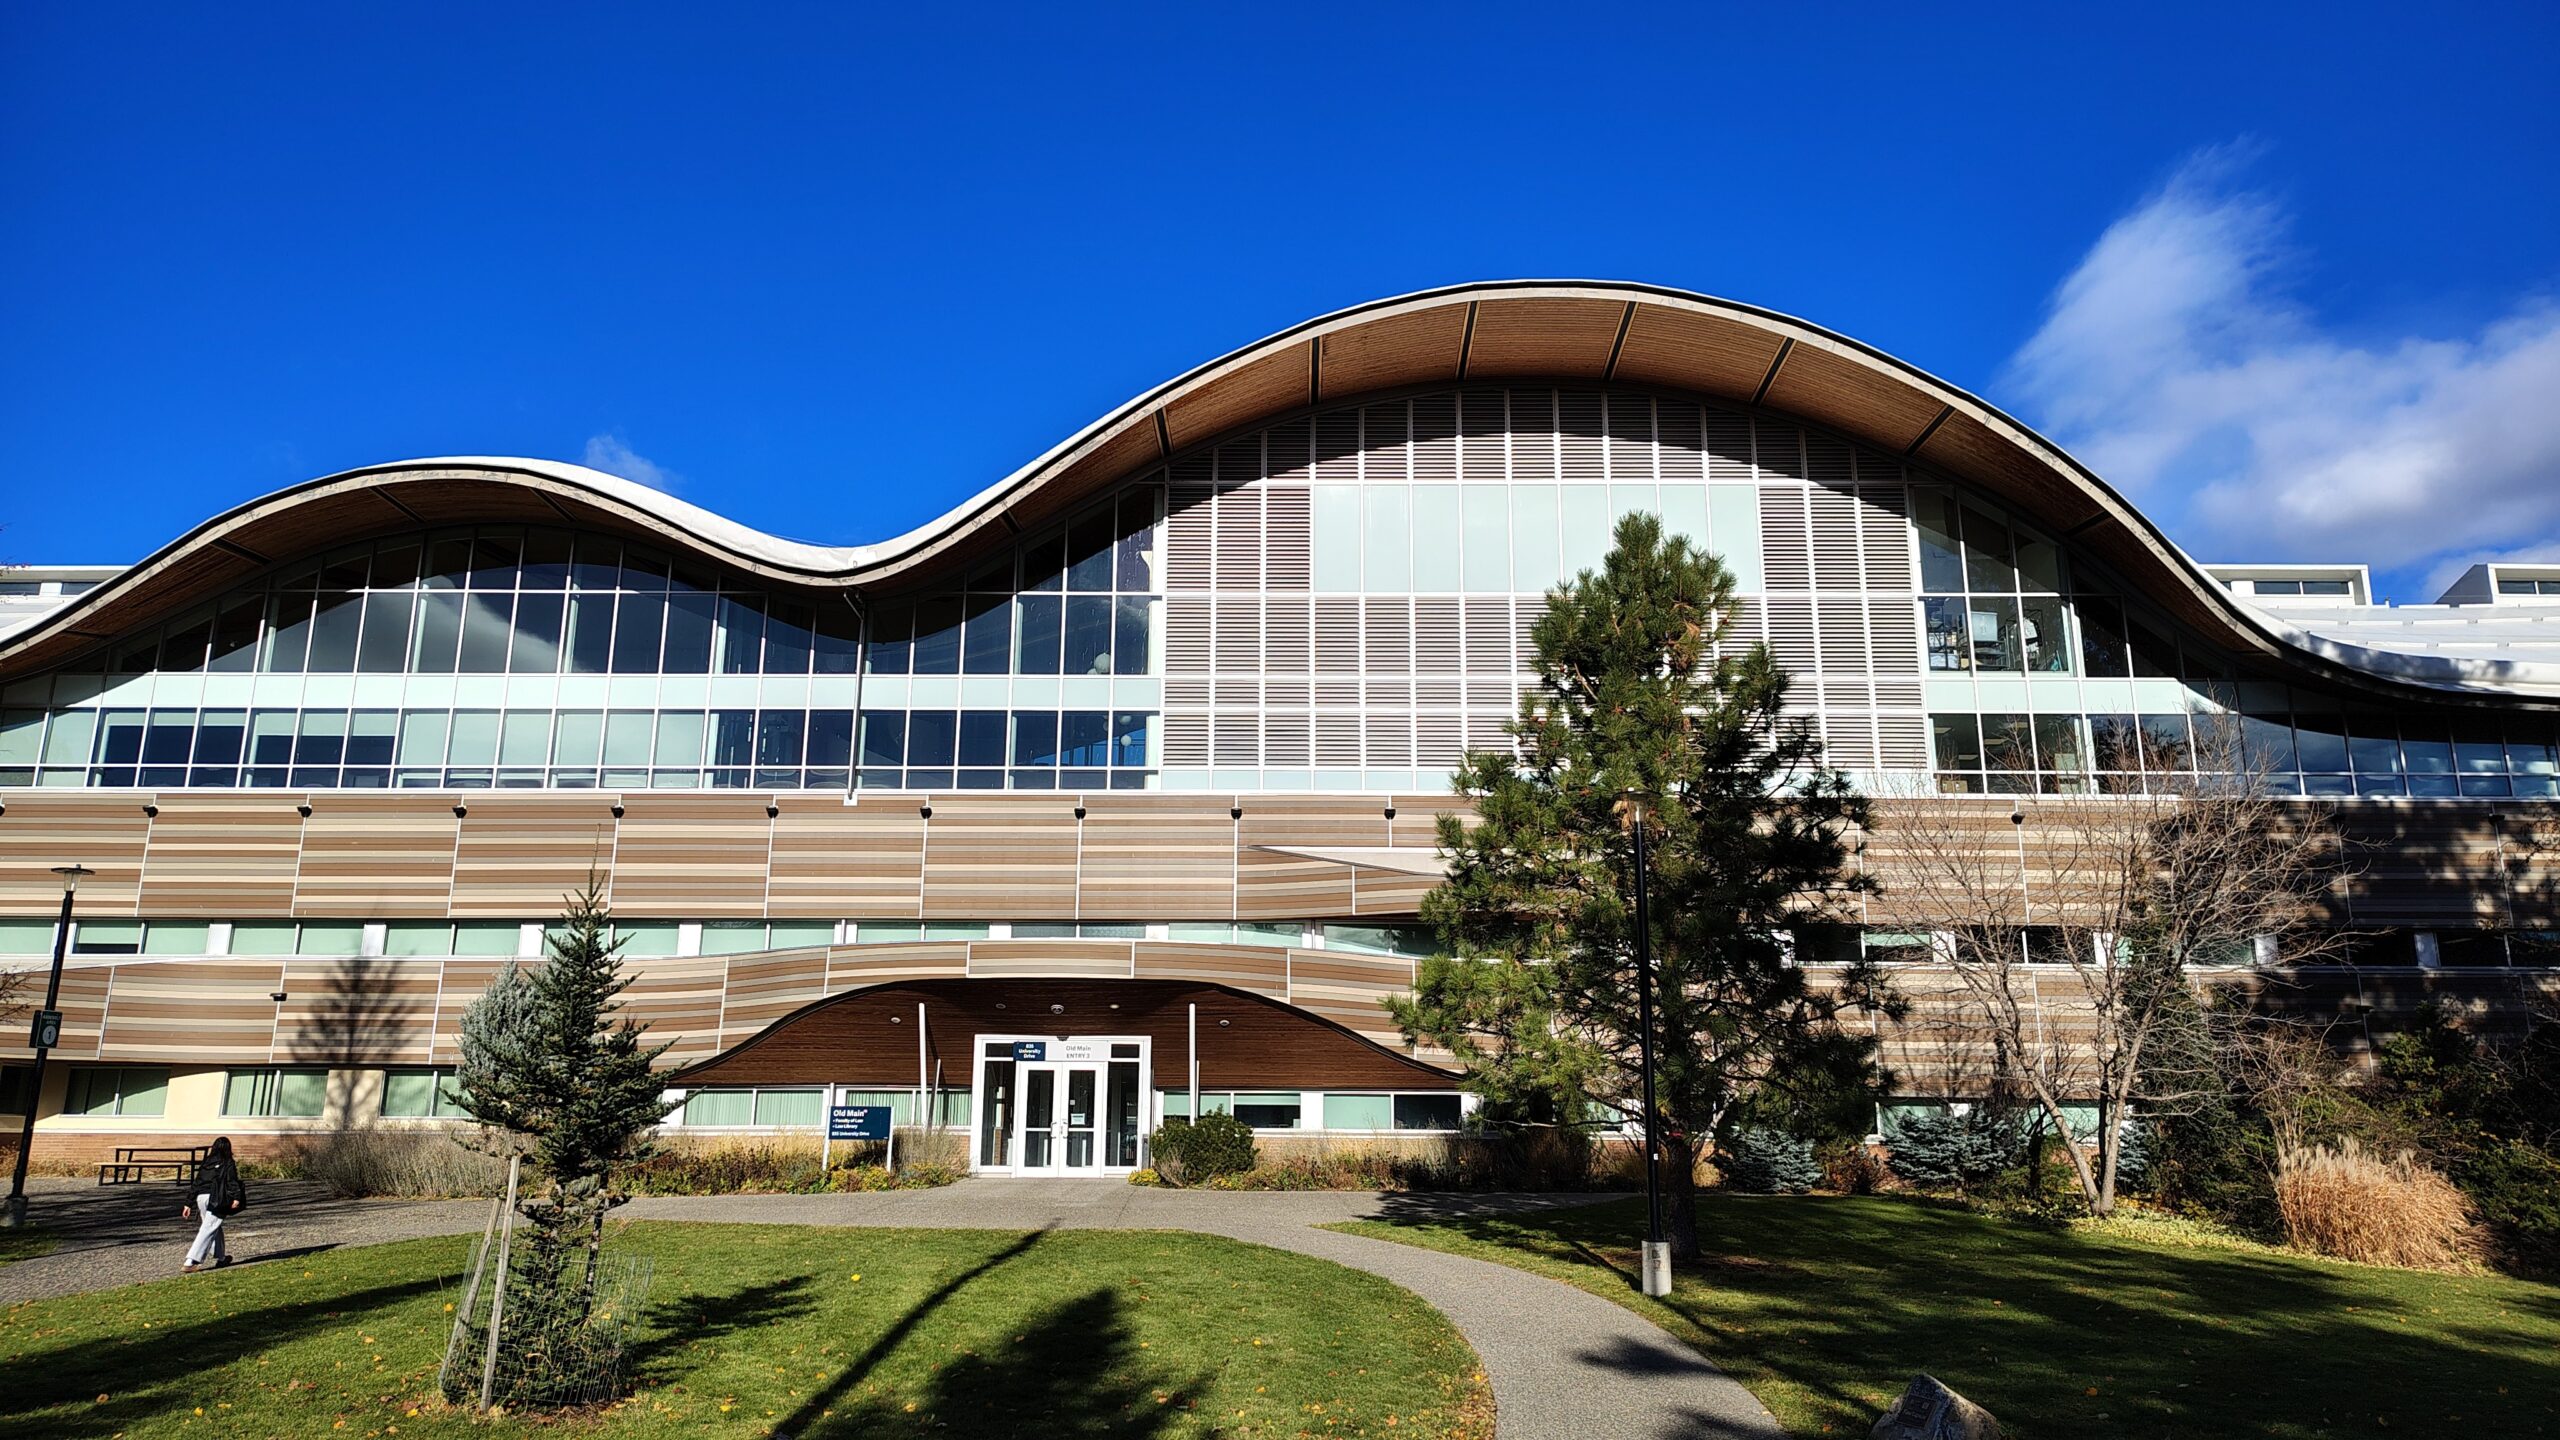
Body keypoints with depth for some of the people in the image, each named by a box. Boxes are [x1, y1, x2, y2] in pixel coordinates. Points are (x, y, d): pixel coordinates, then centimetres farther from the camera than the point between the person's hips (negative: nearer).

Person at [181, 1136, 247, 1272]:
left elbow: (195, 1183, 17)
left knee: (214, 1227, 20)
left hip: (201, 1198, 6)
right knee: (208, 1230, -7)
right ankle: (191, 1261, -16)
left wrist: (189, 1204, 21)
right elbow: (232, 1181, -12)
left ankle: (220, 1258, 27)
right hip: (216, 1199, -6)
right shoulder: (228, 1163, 1)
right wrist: (236, 1198, -18)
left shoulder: (205, 1163, 16)